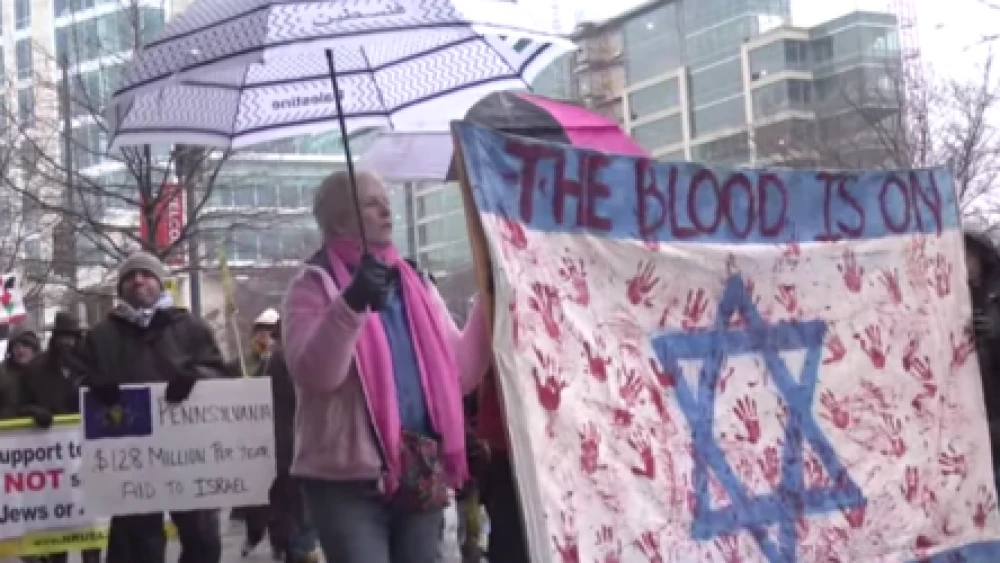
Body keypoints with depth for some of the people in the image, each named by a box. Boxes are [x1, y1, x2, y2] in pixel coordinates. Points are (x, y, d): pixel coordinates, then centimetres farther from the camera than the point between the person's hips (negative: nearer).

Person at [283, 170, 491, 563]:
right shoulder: (315, 285, -1)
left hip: (420, 476, 6)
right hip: (349, 479, -5)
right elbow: (312, 373, -18)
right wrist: (351, 304, -30)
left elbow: (460, 374, 10)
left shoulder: (416, 284, 15)